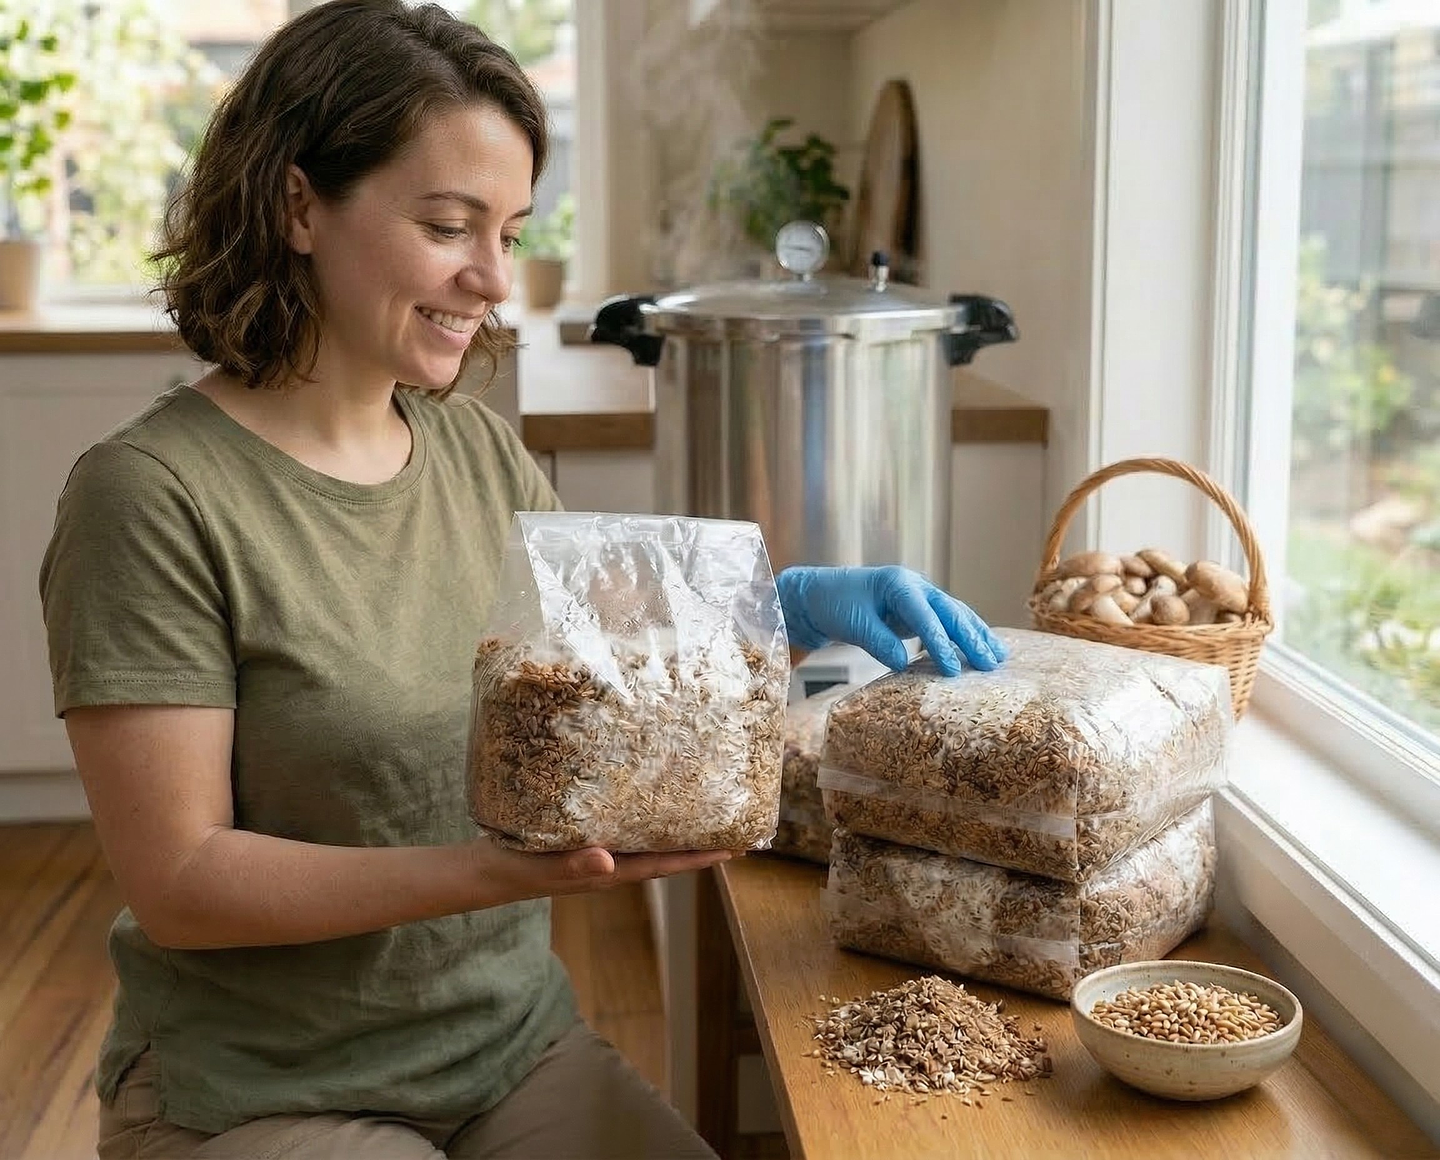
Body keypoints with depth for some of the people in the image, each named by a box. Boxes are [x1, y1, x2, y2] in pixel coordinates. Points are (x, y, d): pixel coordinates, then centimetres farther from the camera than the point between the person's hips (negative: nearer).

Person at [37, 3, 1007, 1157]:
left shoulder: (480, 450, 2)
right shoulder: (153, 496, -17)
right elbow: (178, 882, -18)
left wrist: (793, 602, -8)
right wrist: (510, 870, -28)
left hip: (518, 1041, 6)